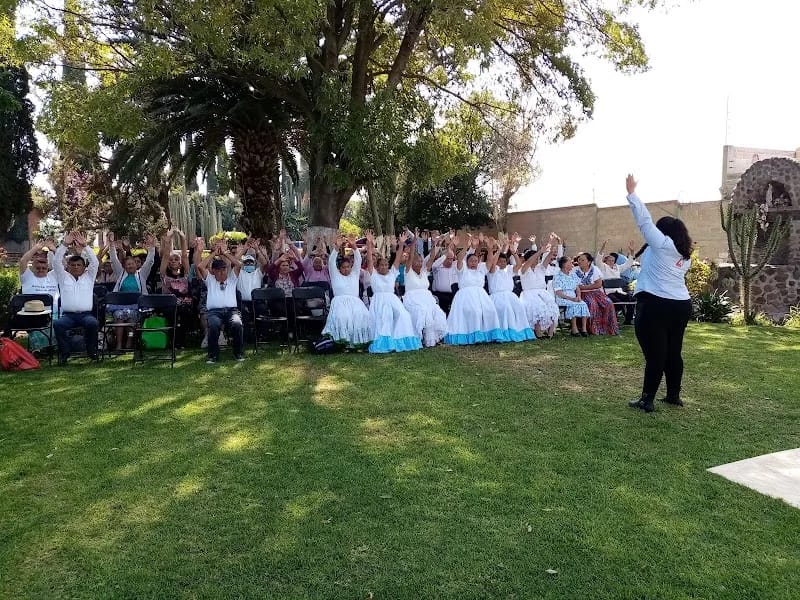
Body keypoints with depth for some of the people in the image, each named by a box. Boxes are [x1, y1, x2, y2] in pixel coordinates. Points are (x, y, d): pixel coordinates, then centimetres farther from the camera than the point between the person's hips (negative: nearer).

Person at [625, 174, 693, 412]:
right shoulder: (685, 255, 17)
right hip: (681, 305, 8)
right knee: (673, 352, 16)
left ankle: (647, 400, 1)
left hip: (655, 305, -7)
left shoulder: (661, 244, -4)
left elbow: (644, 219, -5)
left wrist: (631, 193, 1)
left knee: (655, 354, -5)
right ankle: (674, 395, 26)